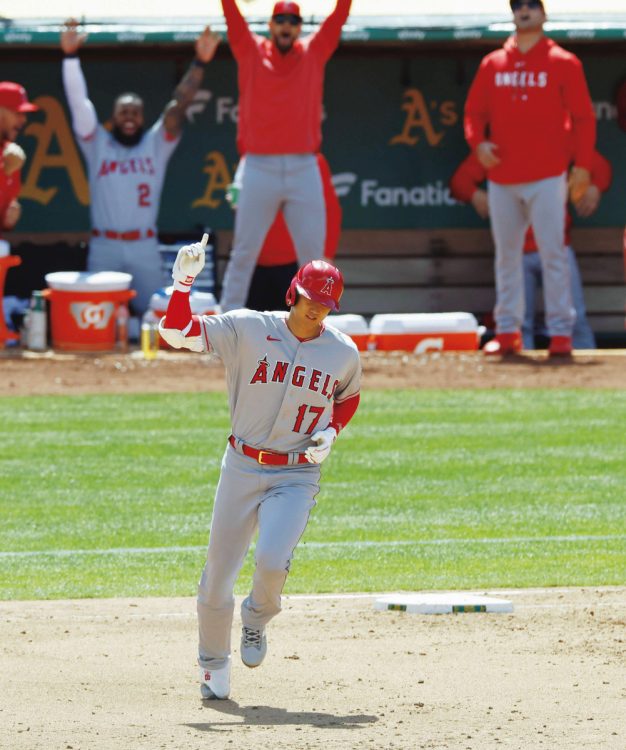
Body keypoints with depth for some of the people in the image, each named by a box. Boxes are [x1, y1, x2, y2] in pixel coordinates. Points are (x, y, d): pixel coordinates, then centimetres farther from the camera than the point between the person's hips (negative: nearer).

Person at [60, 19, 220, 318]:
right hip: (104, 247, -1)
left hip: (144, 248, 1)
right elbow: (79, 102, -3)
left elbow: (179, 105, -1)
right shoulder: (97, 144, 8)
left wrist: (199, 63, -15)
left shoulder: (156, 144, 11)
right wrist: (70, 56, -17)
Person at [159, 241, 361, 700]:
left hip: (298, 476, 0)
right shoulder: (248, 329, -7)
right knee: (219, 572, 2)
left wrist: (331, 432, 1)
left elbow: (349, 398, 20)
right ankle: (214, 664, 25)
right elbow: (176, 332, -12)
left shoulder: (344, 353, 0)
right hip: (242, 467, 0)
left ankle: (258, 618, 12)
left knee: (271, 562, -23)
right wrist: (184, 283, -26)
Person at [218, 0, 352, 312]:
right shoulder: (250, 51, 8)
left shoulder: (314, 52, 10)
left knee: (312, 251, 4)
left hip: (304, 169, 1)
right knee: (244, 251, 1)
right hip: (259, 167, -1)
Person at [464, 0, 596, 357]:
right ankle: (508, 331, 12)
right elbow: (475, 110, 14)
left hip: (547, 177, -4)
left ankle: (561, 332, -6)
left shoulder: (563, 63, 2)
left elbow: (583, 116, 0)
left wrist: (583, 164, -8)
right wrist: (478, 142, -6)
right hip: (502, 177, 4)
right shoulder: (492, 64, 12)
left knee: (553, 252, -8)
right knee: (506, 255, 7)